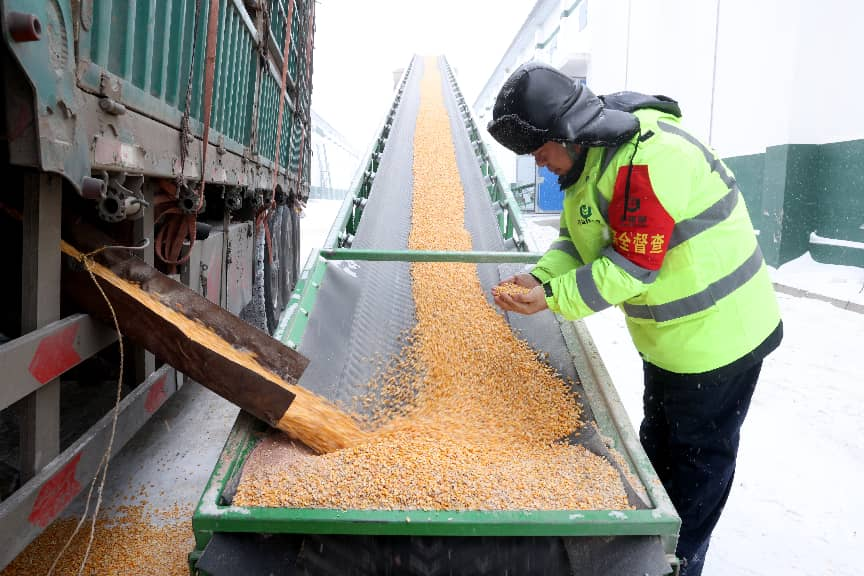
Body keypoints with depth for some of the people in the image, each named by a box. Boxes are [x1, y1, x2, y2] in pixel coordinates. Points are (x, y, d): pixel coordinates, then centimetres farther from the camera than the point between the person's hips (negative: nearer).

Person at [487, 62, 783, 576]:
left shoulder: (649, 160, -30)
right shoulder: (594, 155, 1)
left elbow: (632, 265, -29)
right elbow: (578, 238, 4)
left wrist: (553, 297, -24)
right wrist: (540, 275, -14)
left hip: (716, 335, -10)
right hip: (670, 336, 10)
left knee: (698, 456, 9)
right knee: (658, 446, 22)